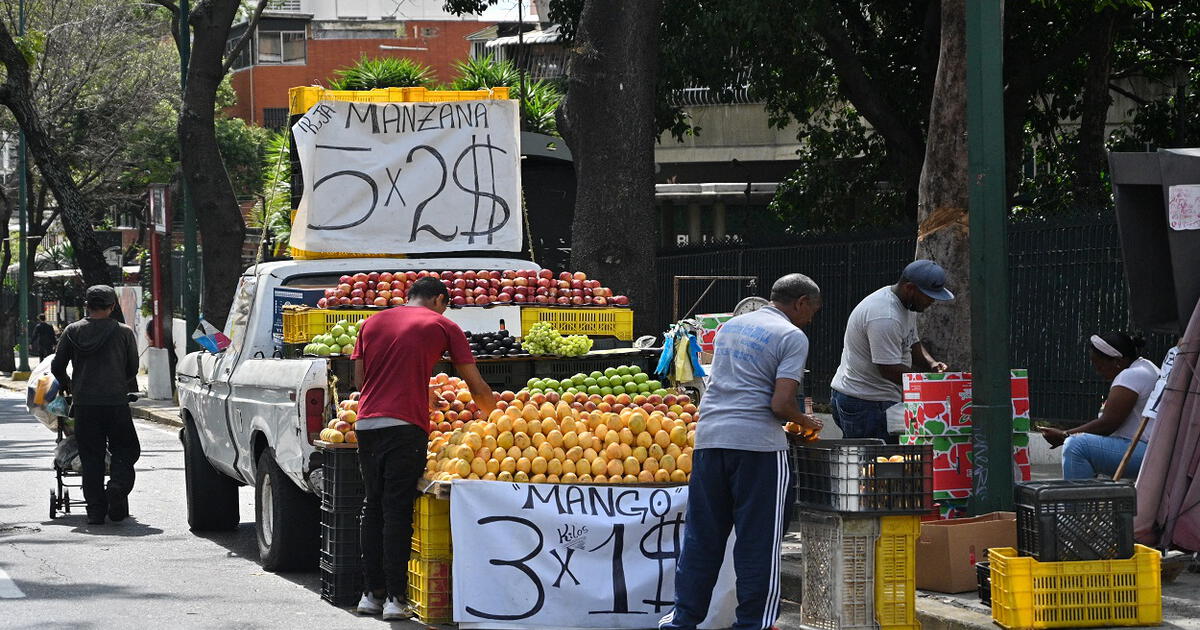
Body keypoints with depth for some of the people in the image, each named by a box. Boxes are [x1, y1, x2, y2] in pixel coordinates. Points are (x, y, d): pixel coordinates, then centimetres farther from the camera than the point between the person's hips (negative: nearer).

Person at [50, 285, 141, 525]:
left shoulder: (73, 331, 5)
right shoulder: (123, 332, 1)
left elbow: (57, 367, 8)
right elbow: (133, 369, 9)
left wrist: (69, 386, 26)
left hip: (84, 404, 1)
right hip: (116, 402, -1)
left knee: (91, 456, 7)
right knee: (125, 449, 11)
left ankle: (95, 510, 3)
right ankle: (118, 485, -16)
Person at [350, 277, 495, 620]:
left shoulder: (373, 322, 18)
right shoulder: (443, 326, 7)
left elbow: (359, 379, 18)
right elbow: (477, 387, 8)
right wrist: (494, 415, 24)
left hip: (366, 423, 4)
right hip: (405, 425, -4)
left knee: (373, 507, 14)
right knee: (398, 511, -3)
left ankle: (372, 593, 15)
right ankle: (395, 598, -6)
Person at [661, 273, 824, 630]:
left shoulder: (730, 327, 19)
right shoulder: (792, 337, -3)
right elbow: (781, 403, -13)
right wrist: (805, 422, 8)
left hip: (710, 436, 6)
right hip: (757, 441, -6)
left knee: (702, 535, 12)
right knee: (759, 540, 3)